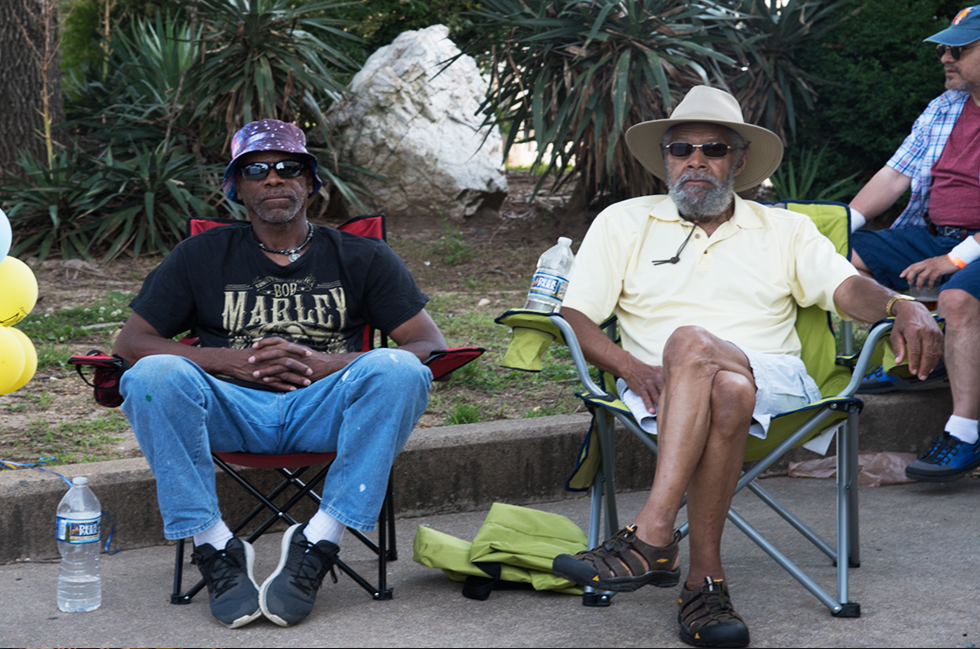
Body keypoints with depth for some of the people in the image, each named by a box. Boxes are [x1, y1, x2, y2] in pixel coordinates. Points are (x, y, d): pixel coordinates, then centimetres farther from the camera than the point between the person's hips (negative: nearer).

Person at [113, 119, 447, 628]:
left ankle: (318, 544, -30)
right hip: (232, 412, 0)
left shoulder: (362, 258, 16)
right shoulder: (203, 256, 18)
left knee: (398, 370, -31)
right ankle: (214, 546, -26)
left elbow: (431, 346, 5)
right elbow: (131, 342, 9)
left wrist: (326, 364, -11)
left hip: (323, 410, 0)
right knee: (154, 375, -30)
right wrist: (234, 362, -7)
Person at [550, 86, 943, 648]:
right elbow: (575, 316, 9)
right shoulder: (624, 223, 19)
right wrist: (633, 368, -11)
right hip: (665, 390, 0)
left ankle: (652, 537, -41)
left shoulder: (785, 231, 21)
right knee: (727, 392, -38)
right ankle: (706, 576, -39)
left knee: (690, 344, -36)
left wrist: (903, 306, -20)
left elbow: (848, 288, 4)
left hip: (775, 381, 0)